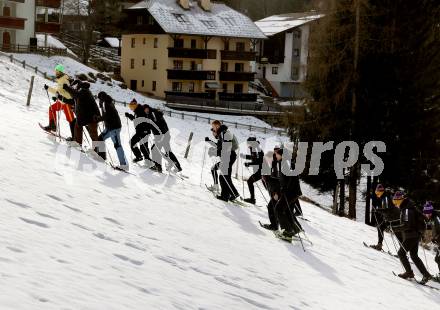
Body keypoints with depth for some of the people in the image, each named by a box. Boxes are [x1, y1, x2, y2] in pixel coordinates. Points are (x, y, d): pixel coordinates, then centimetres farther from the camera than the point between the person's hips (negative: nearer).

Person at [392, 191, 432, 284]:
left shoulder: (407, 210, -19)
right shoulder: (406, 208, 12)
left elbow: (407, 225, -27)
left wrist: (395, 228, -24)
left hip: (411, 236, -10)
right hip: (416, 235, 10)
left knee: (401, 253, -1)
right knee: (414, 256, 13)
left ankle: (409, 272, 1)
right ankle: (426, 274, 10)